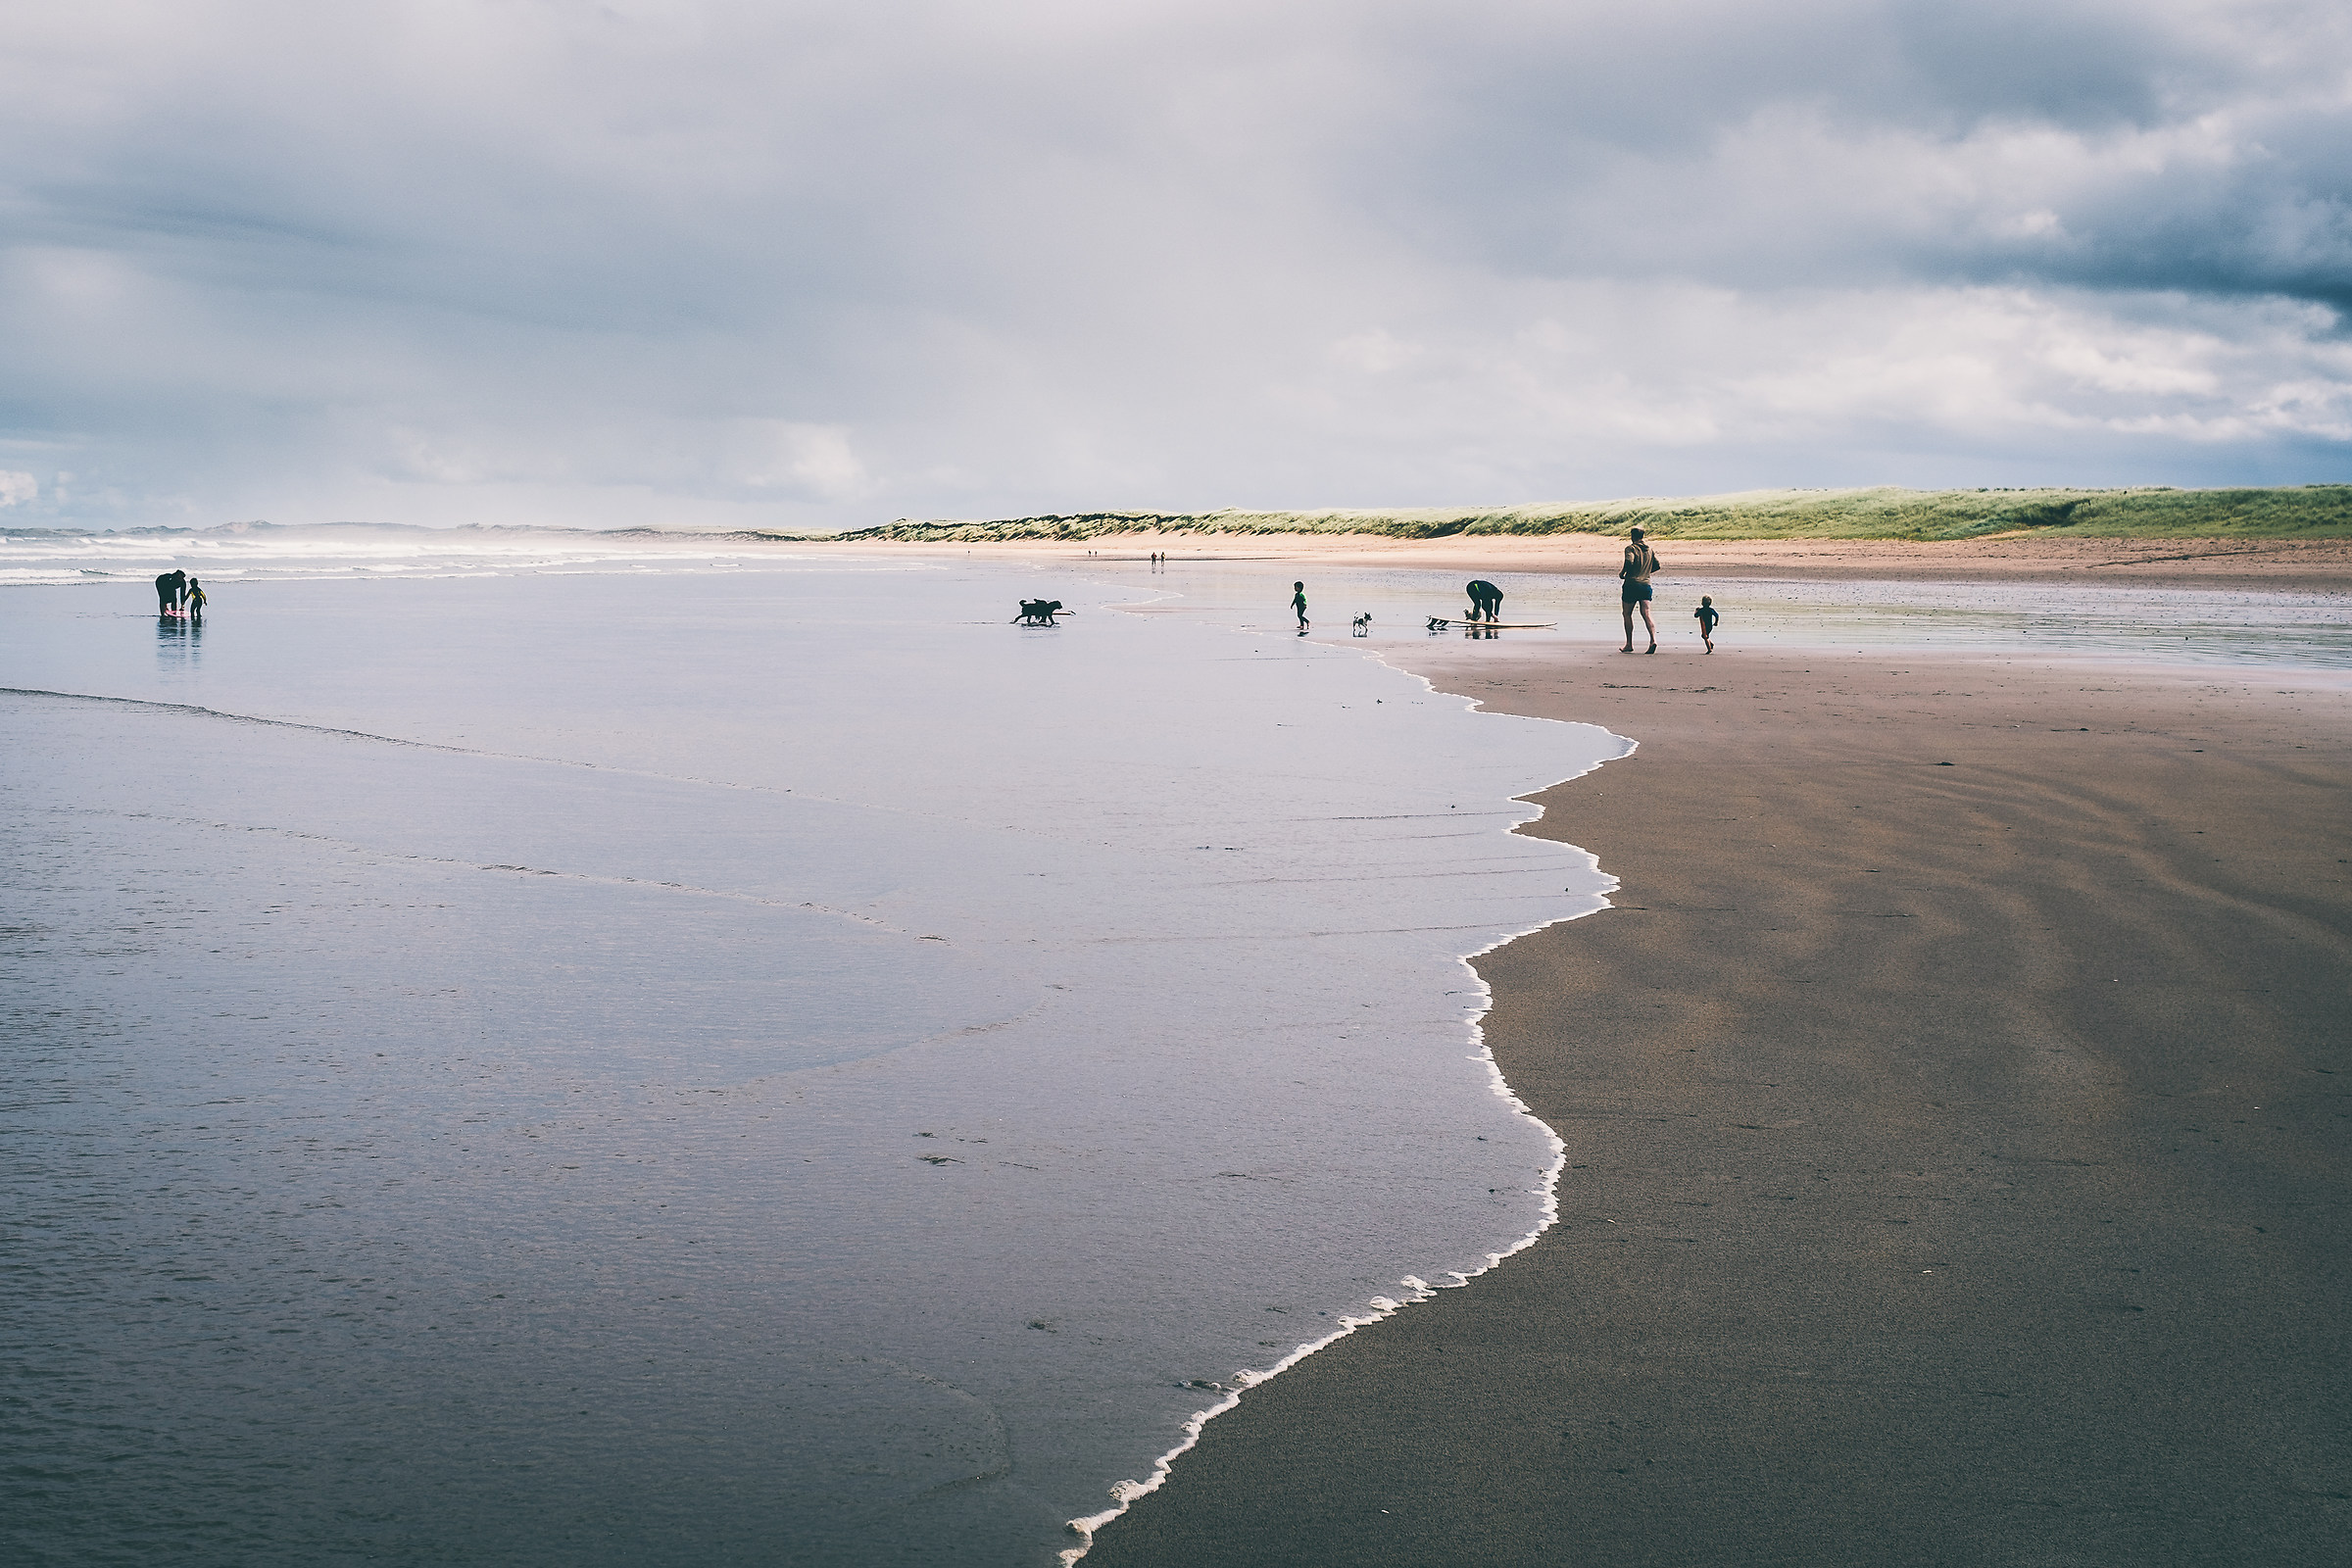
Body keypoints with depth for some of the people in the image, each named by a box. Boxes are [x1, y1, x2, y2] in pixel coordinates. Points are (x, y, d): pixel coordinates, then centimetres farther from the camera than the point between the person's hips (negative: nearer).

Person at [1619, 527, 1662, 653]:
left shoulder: (1631, 548, -6)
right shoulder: (1650, 550, 13)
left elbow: (1629, 561, -23)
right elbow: (1657, 565, 14)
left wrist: (1622, 573, -6)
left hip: (1632, 584, -5)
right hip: (1646, 584, 5)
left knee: (1627, 614, 9)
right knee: (1646, 613, -4)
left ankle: (1629, 644, 11)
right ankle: (1653, 639, -25)